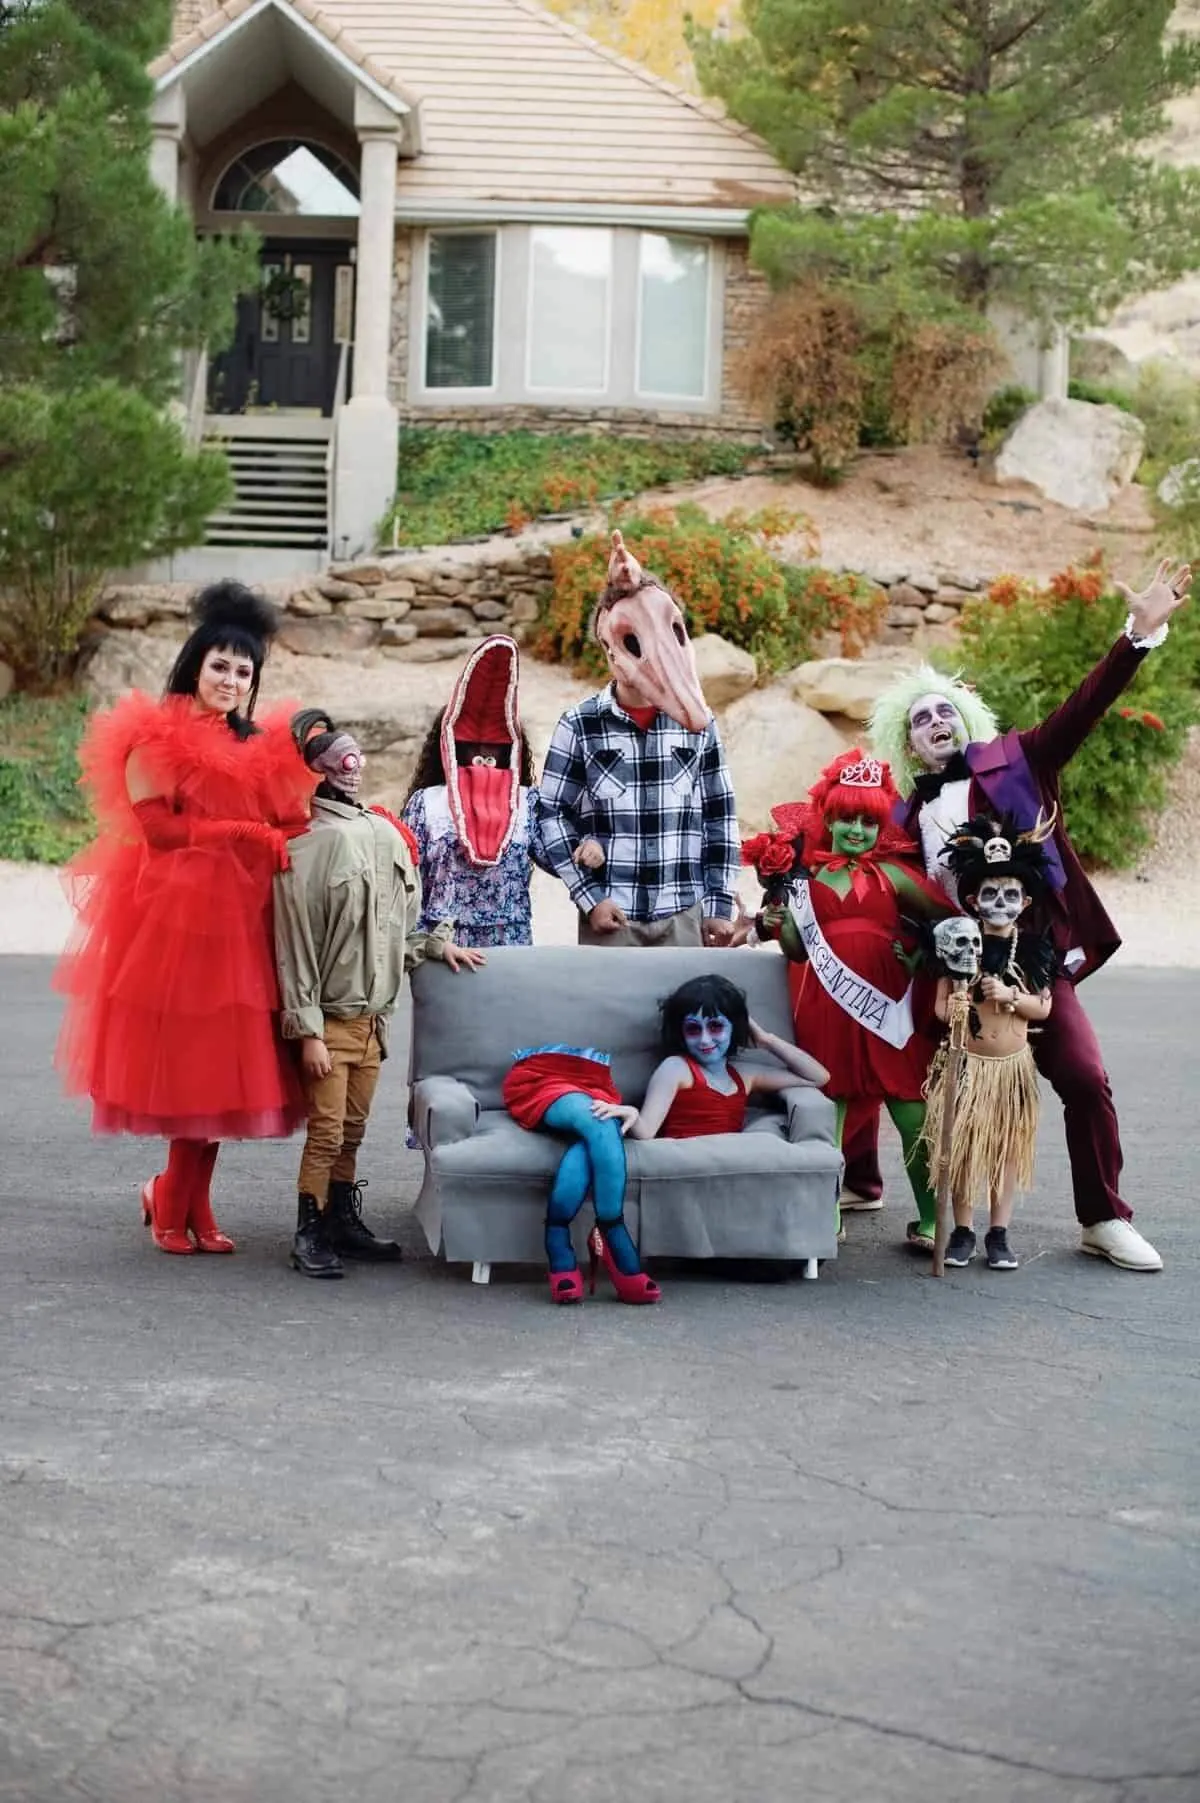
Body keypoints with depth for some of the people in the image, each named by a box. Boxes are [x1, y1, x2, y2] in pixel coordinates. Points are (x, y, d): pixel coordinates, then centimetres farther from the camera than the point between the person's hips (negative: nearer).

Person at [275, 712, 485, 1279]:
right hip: (330, 1017, -6)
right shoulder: (307, 844, -12)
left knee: (353, 1130, 14)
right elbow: (295, 945, -13)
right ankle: (309, 1235, 7)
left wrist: (435, 943, 7)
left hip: (373, 1014, 6)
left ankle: (344, 1221, 26)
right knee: (326, 1131, -4)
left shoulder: (387, 834, 9)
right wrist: (308, 1030, -15)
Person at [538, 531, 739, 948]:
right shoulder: (579, 726, -2)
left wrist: (719, 906, 5)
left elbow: (720, 817, 9)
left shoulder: (697, 723, 5)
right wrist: (589, 897, -6)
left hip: (684, 916, 2)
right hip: (611, 916, -2)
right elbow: (551, 814, 0)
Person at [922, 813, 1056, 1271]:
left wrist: (1009, 996, -18)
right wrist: (952, 1009, -28)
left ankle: (999, 1234, 16)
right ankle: (962, 1231, 13)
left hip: (1012, 1064, 2)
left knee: (1008, 1146, 7)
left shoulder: (1033, 949, -1)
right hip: (965, 1061, -1)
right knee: (960, 1146, 1)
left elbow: (1044, 1007, -1)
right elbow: (941, 1002, -5)